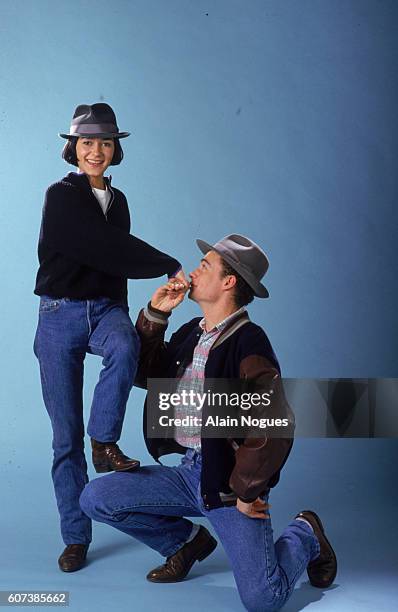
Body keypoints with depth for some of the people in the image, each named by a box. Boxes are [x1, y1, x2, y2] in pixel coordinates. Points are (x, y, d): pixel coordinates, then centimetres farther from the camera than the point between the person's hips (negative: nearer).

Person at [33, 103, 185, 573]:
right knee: (66, 433, -1)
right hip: (61, 313, -4)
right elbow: (108, 248, -16)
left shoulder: (117, 200, 13)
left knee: (125, 348, -36)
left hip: (106, 308, 4)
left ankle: (104, 444, -18)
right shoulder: (62, 196, -6)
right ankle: (76, 537, 9)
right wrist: (169, 267, -14)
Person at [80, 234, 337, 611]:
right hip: (189, 471, 7)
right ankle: (187, 541, 17)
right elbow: (147, 372, 20)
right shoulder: (191, 333, 9)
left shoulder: (248, 342, -17)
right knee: (95, 498, -1)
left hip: (230, 480, -7)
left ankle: (304, 534, 17)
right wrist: (154, 314, 8)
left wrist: (246, 491, -17)